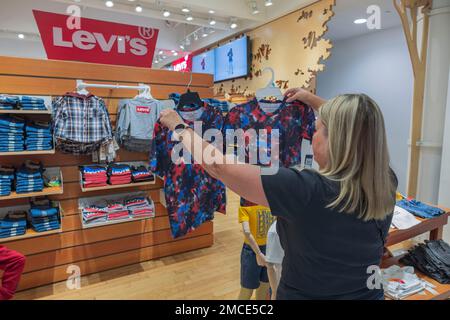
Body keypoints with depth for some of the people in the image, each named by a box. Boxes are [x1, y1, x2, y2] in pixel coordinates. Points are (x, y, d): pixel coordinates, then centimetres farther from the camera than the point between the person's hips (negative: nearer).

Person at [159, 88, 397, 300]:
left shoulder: (308, 191, -32)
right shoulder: (386, 184, -13)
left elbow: (218, 166, -26)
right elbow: (357, 130, 6)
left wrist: (179, 127, -11)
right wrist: (313, 100, 15)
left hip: (302, 294, -6)